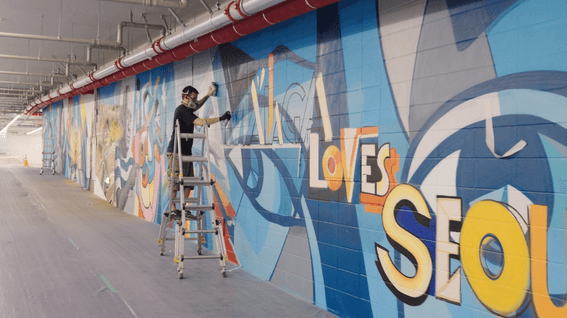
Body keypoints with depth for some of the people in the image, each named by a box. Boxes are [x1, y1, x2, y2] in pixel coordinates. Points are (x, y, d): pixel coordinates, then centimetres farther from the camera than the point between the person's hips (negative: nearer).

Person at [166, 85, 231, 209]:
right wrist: (221, 118, -18)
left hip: (186, 152, 10)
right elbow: (200, 122, -21)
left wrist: (208, 95, 40)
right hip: (176, 152, -10)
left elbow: (197, 106, 43)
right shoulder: (182, 110, -12)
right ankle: (173, 208, -6)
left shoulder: (186, 109, 18)